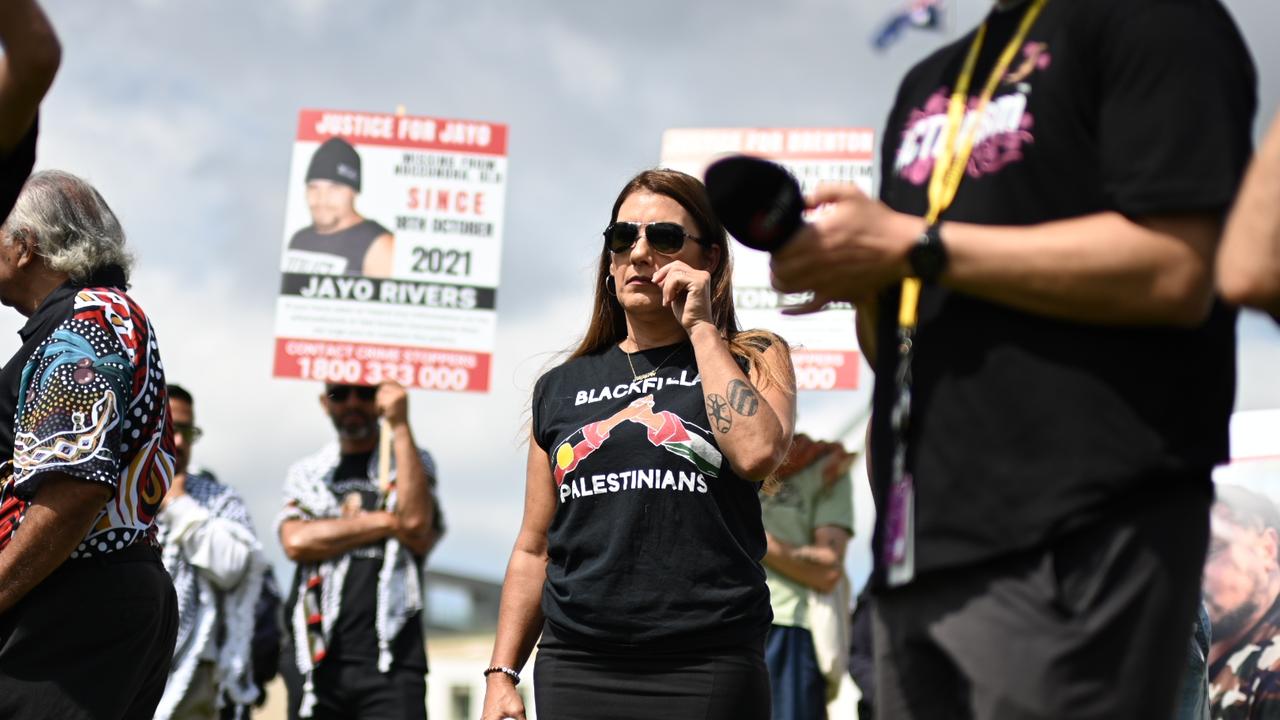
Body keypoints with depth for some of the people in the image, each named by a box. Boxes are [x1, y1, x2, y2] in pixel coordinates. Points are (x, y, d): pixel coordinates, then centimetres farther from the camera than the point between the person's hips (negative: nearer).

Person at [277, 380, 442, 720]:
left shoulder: (412, 463, 15)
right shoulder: (306, 473, 19)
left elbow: (416, 522, -7)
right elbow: (296, 541, -1)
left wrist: (400, 425, -5)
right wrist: (386, 522, -3)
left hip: (390, 662, -2)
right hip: (318, 659, 2)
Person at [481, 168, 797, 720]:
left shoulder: (753, 360, 10)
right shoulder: (562, 388, 17)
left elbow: (757, 452, -13)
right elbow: (534, 549, 18)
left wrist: (700, 328, -4)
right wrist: (501, 674, 9)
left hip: (704, 671, -3)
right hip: (575, 669, 3)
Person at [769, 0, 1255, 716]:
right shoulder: (927, 85, 24)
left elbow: (1175, 269, -16)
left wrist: (912, 246, -12)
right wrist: (855, 274, 3)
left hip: (1074, 543, -8)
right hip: (922, 545, 8)